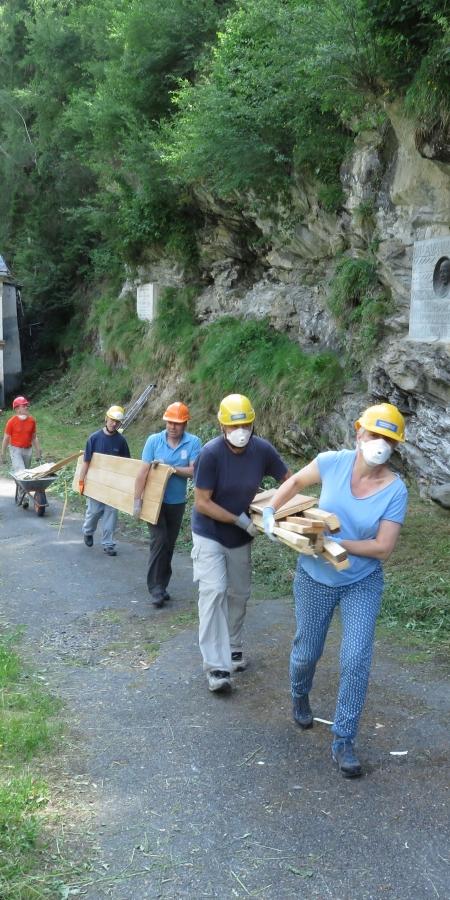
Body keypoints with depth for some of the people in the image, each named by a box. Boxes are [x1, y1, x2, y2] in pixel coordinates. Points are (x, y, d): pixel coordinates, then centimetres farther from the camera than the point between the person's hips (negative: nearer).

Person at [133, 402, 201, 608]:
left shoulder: (193, 442, -8)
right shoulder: (153, 440, -10)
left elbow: (194, 471, -15)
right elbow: (143, 472, -11)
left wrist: (169, 467, -24)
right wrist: (137, 501, -14)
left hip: (177, 503, 2)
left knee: (169, 545, 12)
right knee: (159, 542, -12)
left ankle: (162, 585, 24)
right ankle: (156, 587, -5)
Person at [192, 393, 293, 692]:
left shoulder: (263, 450, -16)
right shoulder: (211, 453, -26)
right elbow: (202, 503, -23)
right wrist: (241, 520, -25)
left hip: (241, 537, 4)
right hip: (210, 534, -4)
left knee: (239, 594, 15)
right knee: (214, 592, -15)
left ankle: (233, 648, 36)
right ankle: (217, 666, -13)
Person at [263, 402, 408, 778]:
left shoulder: (395, 490, -18)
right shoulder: (333, 462, -15)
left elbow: (383, 549, -20)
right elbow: (295, 482, 5)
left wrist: (335, 542, -28)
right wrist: (270, 512, -2)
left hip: (362, 583, -1)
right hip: (316, 578, 1)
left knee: (356, 659, -9)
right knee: (307, 651, 15)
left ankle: (344, 741, 8)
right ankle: (300, 696, 50)